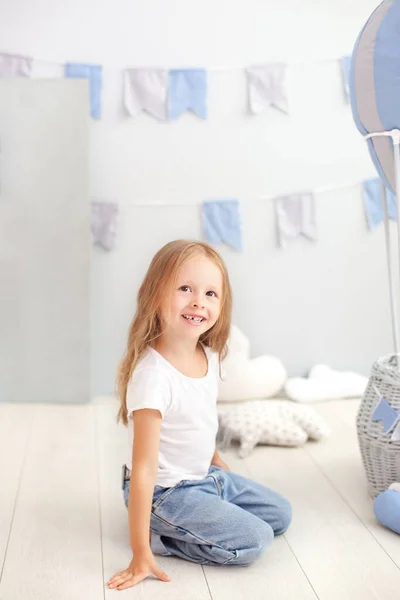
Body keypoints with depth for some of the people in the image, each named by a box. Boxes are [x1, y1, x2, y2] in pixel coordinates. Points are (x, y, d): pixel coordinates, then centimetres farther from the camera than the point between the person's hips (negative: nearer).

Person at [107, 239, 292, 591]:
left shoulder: (210, 357, -6)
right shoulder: (152, 374, -31)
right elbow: (144, 468, -29)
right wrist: (141, 553, -26)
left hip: (207, 475, 9)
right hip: (167, 492, -8)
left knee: (280, 515, 17)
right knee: (254, 539, -14)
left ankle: (183, 526, 16)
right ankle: (161, 537, -2)